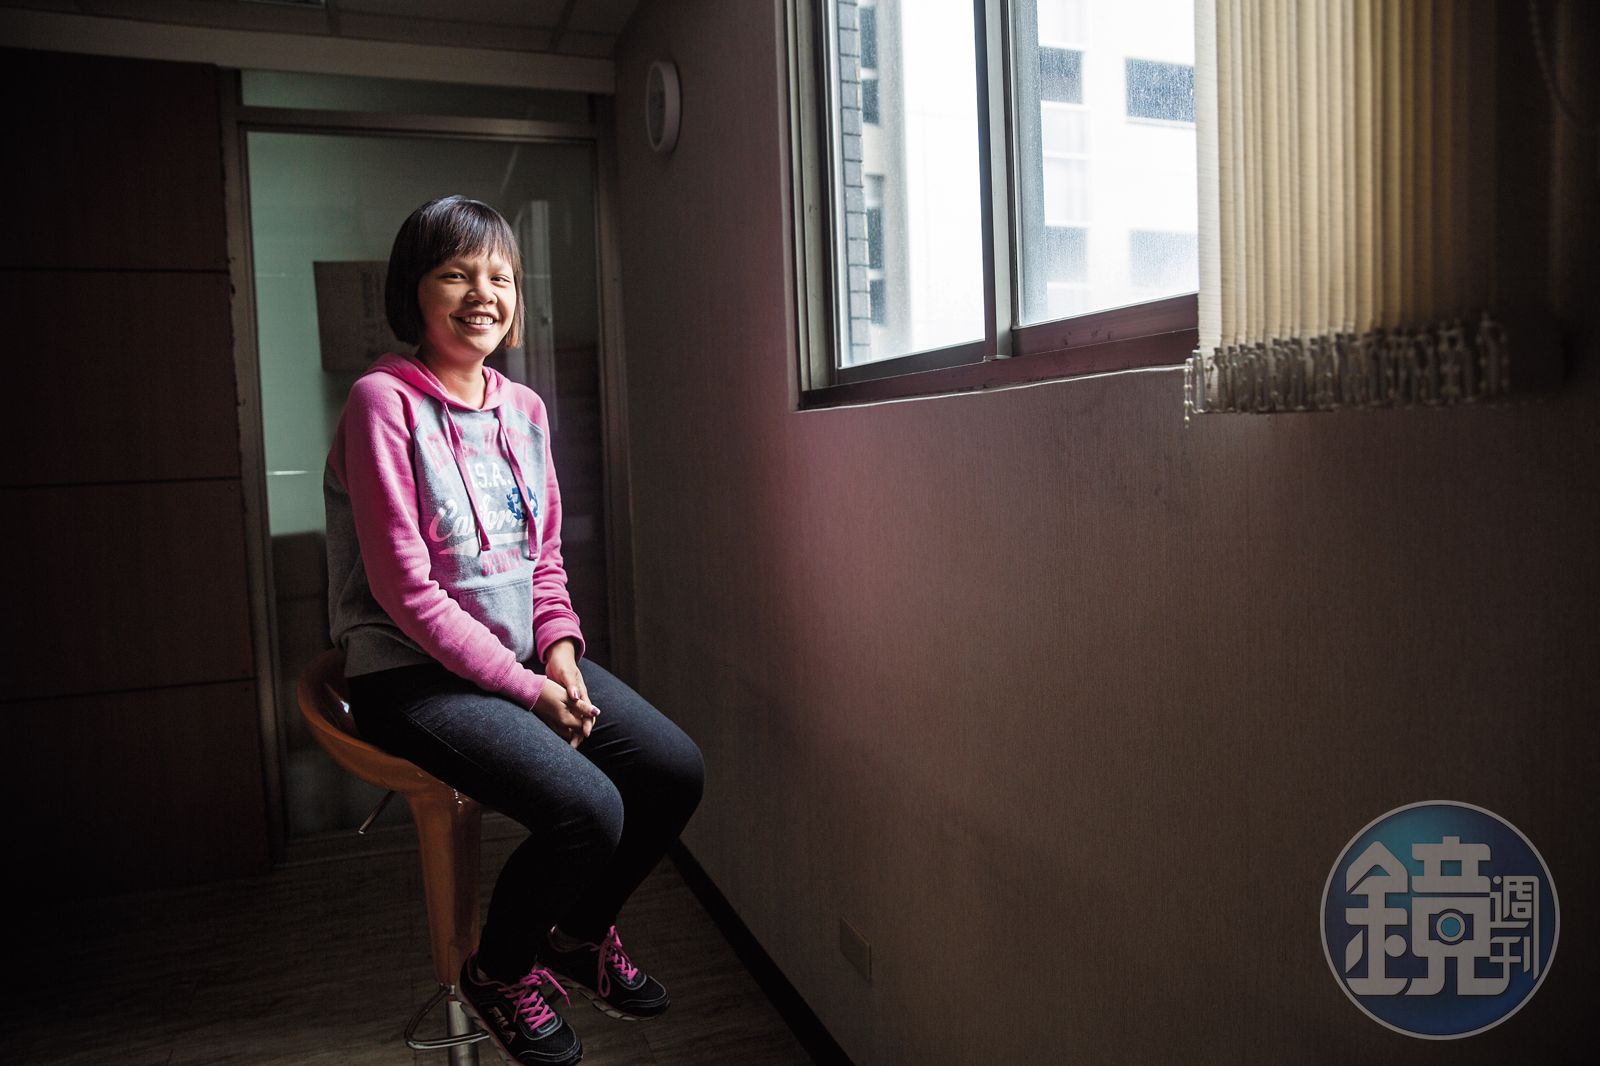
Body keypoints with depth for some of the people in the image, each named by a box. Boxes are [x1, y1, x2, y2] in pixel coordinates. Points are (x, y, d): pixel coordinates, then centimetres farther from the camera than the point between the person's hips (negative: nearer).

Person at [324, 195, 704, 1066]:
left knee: (676, 769, -7)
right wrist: (523, 686, -16)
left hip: (525, 658, 7)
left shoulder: (523, 409, 8)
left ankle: (580, 931, 22)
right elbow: (406, 590, -17)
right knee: (587, 808, -24)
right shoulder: (384, 400, -13)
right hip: (416, 676, -7)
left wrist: (560, 651, -5)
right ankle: (499, 971, 10)